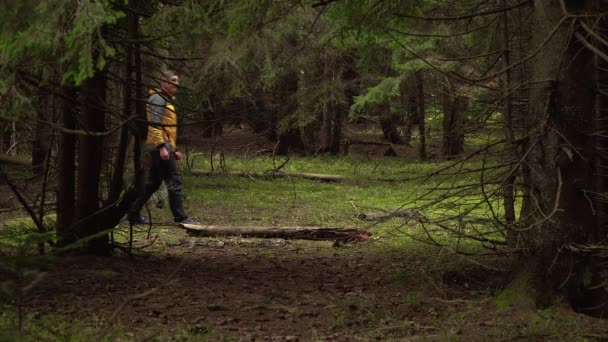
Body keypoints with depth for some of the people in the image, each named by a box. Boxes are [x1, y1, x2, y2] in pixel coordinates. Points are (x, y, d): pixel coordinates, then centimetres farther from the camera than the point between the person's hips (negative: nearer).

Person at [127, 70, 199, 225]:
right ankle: (180, 217, -9)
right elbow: (154, 124, -19)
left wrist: (174, 149, 25)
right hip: (160, 146, -10)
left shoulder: (167, 100, 23)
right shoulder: (157, 98, -9)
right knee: (174, 180, -10)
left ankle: (133, 214, 17)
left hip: (165, 147, 10)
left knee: (153, 183, 13)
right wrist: (162, 146, -25)